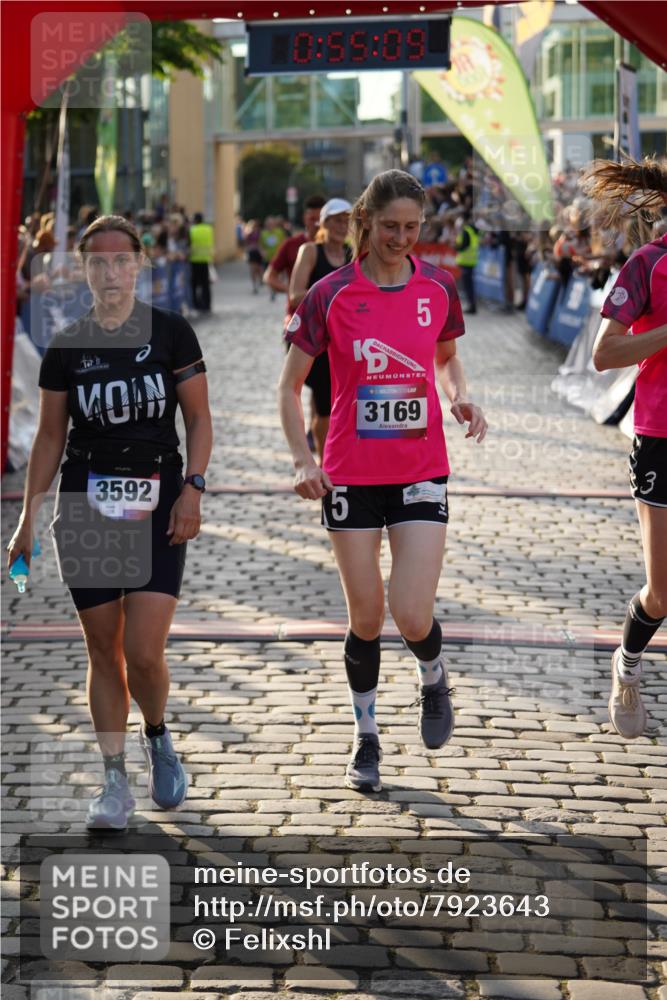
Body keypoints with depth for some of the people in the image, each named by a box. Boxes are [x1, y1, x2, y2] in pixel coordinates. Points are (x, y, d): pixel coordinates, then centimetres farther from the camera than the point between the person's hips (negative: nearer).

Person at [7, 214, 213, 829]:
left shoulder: (171, 332, 0)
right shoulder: (66, 346, 5)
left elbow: (199, 417, 4)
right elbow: (50, 436, 10)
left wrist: (192, 488, -8)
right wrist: (28, 516, 7)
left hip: (157, 506, -2)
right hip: (85, 508, 2)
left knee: (143, 652, -11)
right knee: (103, 649, 5)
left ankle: (158, 737, 20)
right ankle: (116, 779, 16)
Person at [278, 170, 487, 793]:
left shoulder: (438, 288, 1)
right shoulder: (330, 295, -6)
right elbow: (290, 383, -1)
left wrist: (460, 397, -3)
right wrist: (302, 459, -14)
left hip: (421, 472, 1)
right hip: (349, 476, -1)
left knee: (412, 617, -9)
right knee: (365, 618, 5)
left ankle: (433, 681, 27)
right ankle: (366, 739, 26)